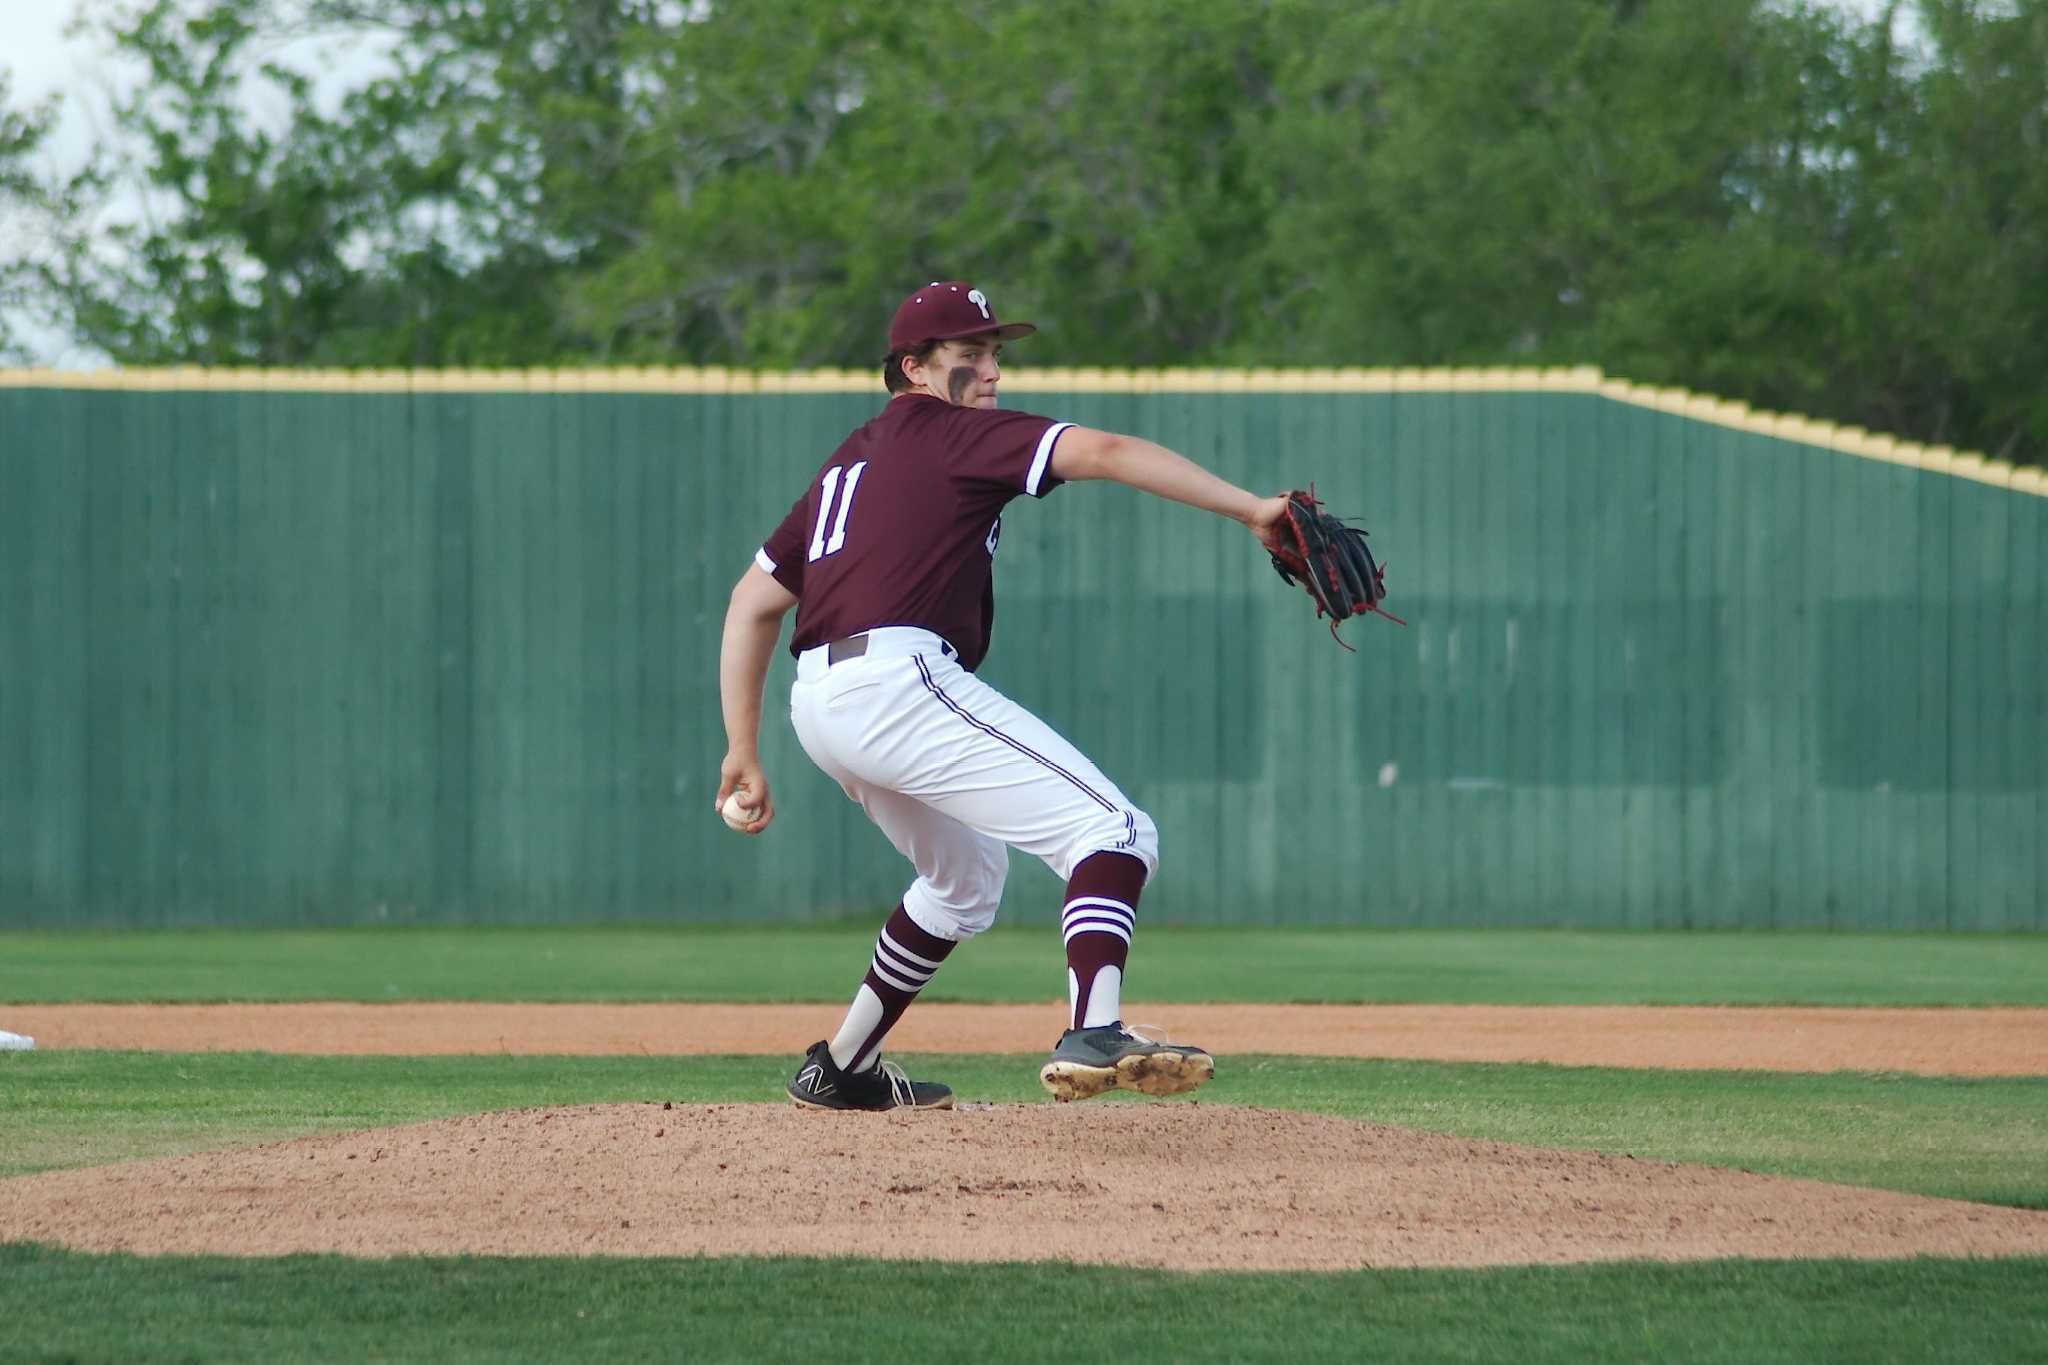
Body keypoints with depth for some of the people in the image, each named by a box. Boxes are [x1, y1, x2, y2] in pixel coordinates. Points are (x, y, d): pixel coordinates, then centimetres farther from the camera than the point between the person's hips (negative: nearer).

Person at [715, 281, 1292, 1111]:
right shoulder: (952, 434, 3)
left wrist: (742, 753, 23)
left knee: (967, 877, 31)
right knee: (1113, 832, -14)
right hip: (899, 678, -9)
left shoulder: (851, 460, 27)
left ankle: (840, 1071, 33)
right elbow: (1102, 453, -11)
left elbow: (752, 600, 25)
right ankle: (1093, 1035, -37)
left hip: (819, 708, 9)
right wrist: (1252, 511, -19)